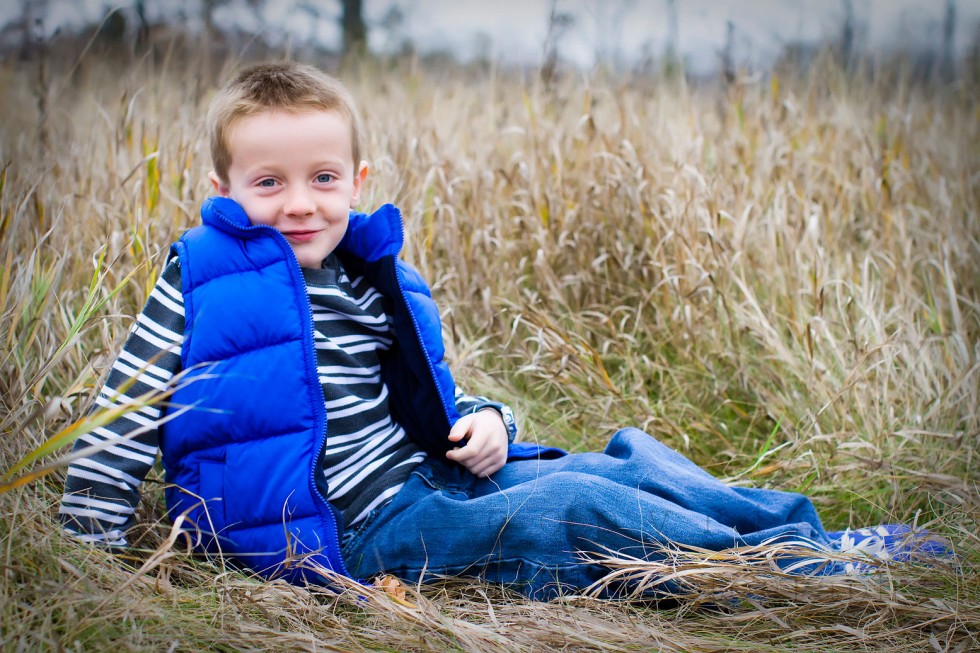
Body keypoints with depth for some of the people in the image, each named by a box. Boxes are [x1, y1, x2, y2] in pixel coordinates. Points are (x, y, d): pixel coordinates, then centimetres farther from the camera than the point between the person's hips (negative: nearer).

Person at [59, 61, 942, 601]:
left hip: (434, 476, 8)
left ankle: (789, 523, 4)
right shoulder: (203, 281, -7)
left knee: (627, 456, -1)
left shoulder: (374, 279, 12)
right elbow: (123, 421, -4)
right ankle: (785, 567, -16)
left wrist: (484, 423, 0)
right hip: (361, 529, -8)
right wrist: (93, 566, -9)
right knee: (569, 508, -23)